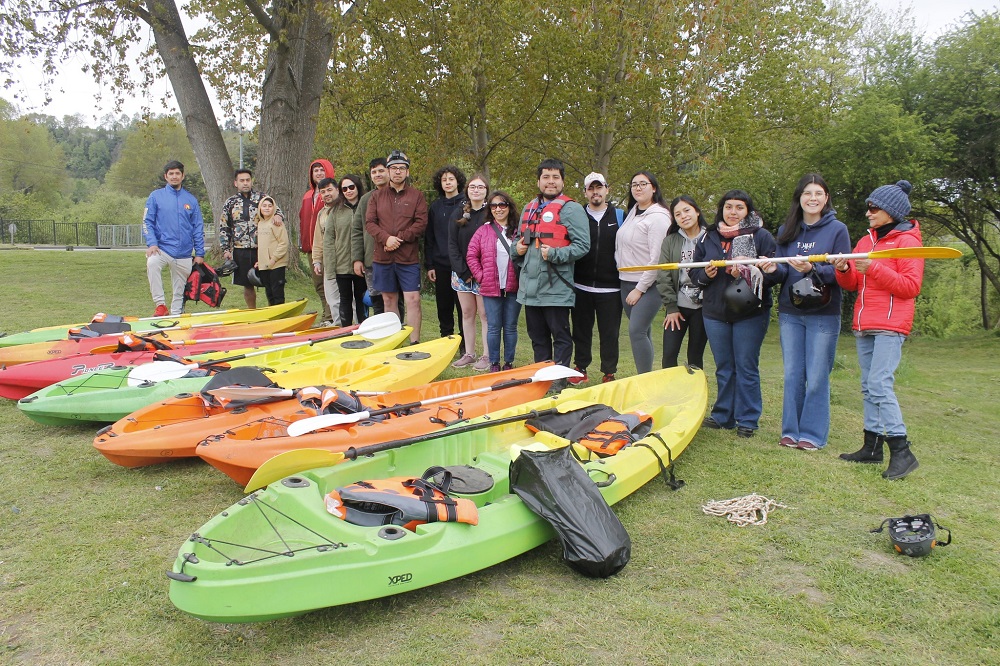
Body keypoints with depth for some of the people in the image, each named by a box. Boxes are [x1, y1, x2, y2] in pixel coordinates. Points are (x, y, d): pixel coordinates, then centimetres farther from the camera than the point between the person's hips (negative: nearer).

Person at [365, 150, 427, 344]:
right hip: (382, 257, 3)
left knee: (413, 299, -8)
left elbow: (421, 223, -5)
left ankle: (414, 342, -4)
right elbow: (369, 222, 2)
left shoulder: (417, 196, 4)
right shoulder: (377, 196, 11)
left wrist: (400, 238, -15)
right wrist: (386, 238, -14)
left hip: (408, 257, -3)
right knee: (389, 299, 10)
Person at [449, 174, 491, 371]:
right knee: (467, 313, 8)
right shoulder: (459, 214, 10)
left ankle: (486, 356, 3)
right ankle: (469, 354, 15)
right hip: (461, 272, 4)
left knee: (484, 314, -2)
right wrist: (462, 270, -6)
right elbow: (452, 244, 5)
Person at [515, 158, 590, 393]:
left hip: (556, 287, -7)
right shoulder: (529, 208, 16)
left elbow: (582, 245, -12)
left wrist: (555, 254, -22)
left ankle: (560, 380, 9)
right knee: (537, 336, 15)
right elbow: (520, 238, 27)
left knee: (560, 336, 1)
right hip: (530, 285, 7)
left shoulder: (571, 209, -5)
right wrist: (518, 247, 5)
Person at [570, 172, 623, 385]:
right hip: (581, 286, 1)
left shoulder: (619, 216, 6)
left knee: (609, 332, 3)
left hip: (610, 288, -1)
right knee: (581, 330, 9)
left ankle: (609, 373, 14)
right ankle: (581, 369, 21)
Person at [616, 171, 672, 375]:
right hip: (626, 282, 7)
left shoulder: (658, 217, -12)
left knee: (637, 331, -15)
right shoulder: (632, 212, 13)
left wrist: (640, 289, -15)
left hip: (647, 285, -7)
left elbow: (657, 258, -16)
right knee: (642, 332, 11)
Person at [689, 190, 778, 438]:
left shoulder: (761, 236, -3)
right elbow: (694, 272, 11)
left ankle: (748, 420, 12)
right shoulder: (708, 238, 9)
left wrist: (746, 272, -23)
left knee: (746, 368, 2)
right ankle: (723, 416, 25)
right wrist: (705, 274, -10)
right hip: (715, 312, 4)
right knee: (723, 368, 13)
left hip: (750, 313, -4)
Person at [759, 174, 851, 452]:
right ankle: (791, 431, 18)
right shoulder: (786, 231, 9)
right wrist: (774, 269, -13)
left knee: (817, 377, 0)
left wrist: (812, 269, -24)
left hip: (823, 314, -3)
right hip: (790, 313, 4)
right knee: (792, 375, 8)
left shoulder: (837, 229, -2)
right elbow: (782, 273, 10)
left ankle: (813, 434, 11)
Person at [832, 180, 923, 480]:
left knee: (880, 384, -16)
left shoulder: (907, 241, -5)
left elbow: (911, 286, -13)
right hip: (863, 325, 8)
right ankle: (872, 446, 18)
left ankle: (902, 451, -10)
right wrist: (844, 270, -7)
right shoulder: (865, 241, 17)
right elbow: (853, 284, 14)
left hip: (890, 325, -8)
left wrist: (874, 269, -20)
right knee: (868, 387, 10)